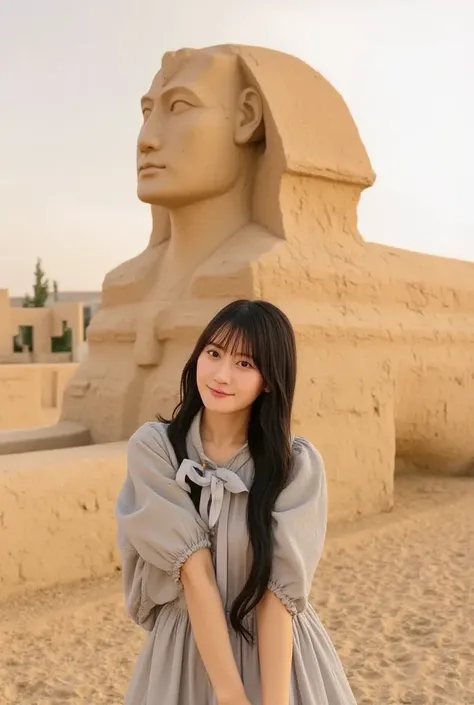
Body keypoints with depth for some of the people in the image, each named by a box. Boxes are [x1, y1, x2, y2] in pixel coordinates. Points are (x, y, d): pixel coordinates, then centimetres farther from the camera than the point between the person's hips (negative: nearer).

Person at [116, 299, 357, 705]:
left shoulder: (299, 465, -14)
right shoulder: (152, 448, -14)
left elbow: (276, 594, -17)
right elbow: (195, 575, -20)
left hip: (278, 652, 0)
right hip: (183, 649, 1)